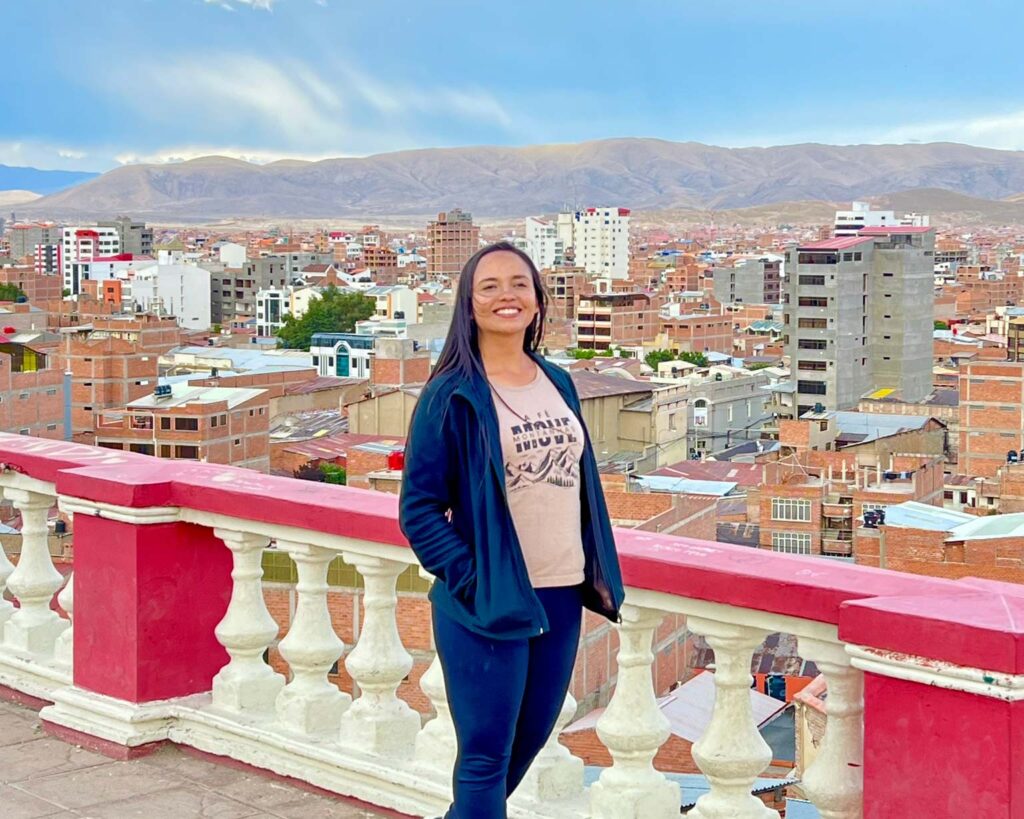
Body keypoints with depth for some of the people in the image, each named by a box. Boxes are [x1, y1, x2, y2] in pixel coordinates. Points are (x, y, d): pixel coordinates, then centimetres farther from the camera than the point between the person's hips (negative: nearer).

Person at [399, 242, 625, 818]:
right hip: (488, 602, -6)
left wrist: (598, 572, 9)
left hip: (562, 597, 6)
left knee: (530, 738, 17)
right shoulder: (451, 395, -9)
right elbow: (419, 510, -9)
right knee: (486, 755, -1)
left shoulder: (558, 384, 9)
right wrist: (469, 577, -17)